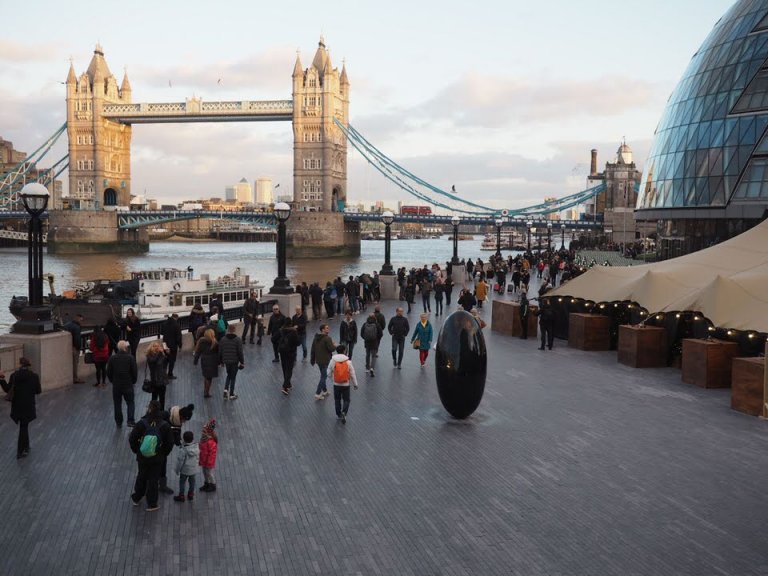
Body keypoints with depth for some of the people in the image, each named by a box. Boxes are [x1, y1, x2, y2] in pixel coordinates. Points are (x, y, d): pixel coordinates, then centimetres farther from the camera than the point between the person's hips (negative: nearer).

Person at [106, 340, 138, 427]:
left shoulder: (112, 358, -7)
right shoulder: (130, 358, -12)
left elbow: (108, 372, -2)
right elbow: (135, 372, -8)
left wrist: (112, 381, 15)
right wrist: (133, 381, 10)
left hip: (116, 385, 1)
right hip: (128, 384, -1)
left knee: (117, 404, 12)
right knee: (130, 403, 10)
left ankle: (118, 422, 19)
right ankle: (130, 421, -3)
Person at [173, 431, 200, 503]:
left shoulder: (183, 449, -25)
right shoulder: (196, 447, -9)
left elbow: (180, 461, -17)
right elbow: (198, 458, 4)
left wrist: (177, 469, -4)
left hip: (185, 470, -5)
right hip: (194, 469, 5)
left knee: (182, 482, 11)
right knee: (192, 481, 19)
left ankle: (181, 496, 20)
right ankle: (191, 494, 31)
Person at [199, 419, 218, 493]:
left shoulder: (211, 442, -33)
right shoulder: (204, 438, -7)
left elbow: (212, 454, -25)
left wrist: (209, 463, -18)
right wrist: (200, 460, 15)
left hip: (209, 461, -8)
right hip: (203, 460, 8)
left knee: (209, 473, 11)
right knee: (205, 472, 23)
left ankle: (213, 486, 31)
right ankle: (206, 484, 43)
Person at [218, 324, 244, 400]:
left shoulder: (223, 339, -1)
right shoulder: (238, 339, -10)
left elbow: (220, 352, 3)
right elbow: (240, 352, -11)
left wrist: (221, 361, 15)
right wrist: (242, 362, -2)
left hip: (226, 361, 3)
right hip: (235, 361, -3)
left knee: (228, 375, 23)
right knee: (233, 377, 8)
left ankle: (226, 389, 4)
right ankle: (231, 395, 13)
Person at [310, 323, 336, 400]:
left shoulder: (316, 338, 8)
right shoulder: (327, 338, -19)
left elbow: (312, 350, 12)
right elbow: (331, 348, -22)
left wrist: (312, 360, 20)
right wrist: (335, 346, 1)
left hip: (318, 360, 9)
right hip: (325, 361, -8)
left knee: (323, 376, 22)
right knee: (323, 377, -1)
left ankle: (325, 391, 33)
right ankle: (317, 394, -1)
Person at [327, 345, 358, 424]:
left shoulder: (332, 361, -10)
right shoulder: (348, 362, -12)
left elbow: (329, 373, -3)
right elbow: (352, 374, -6)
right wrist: (355, 384, 7)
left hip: (336, 384, 1)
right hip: (346, 385, -1)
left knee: (337, 400, 20)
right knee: (346, 400, 11)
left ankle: (339, 415, 28)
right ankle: (344, 413, -12)